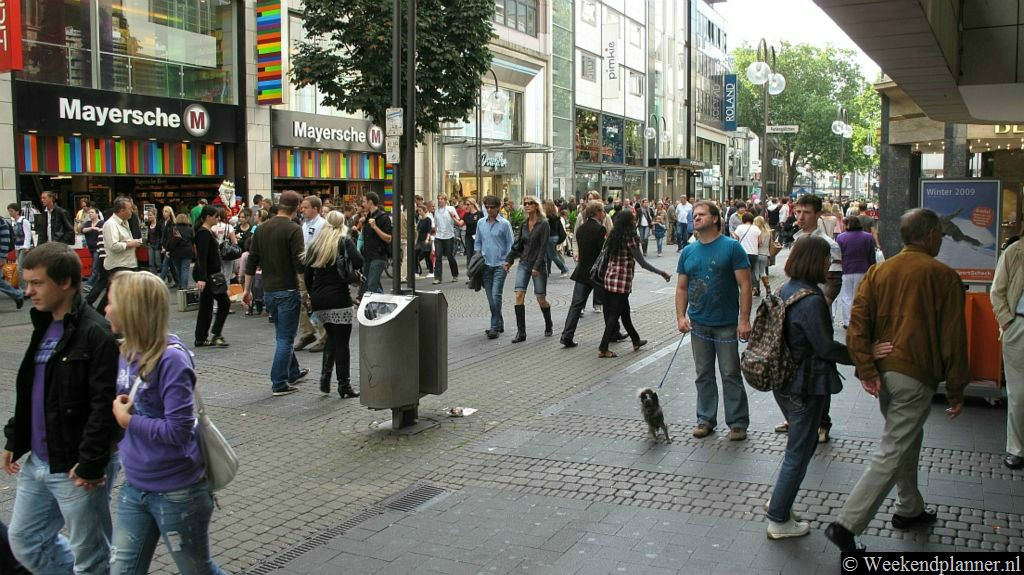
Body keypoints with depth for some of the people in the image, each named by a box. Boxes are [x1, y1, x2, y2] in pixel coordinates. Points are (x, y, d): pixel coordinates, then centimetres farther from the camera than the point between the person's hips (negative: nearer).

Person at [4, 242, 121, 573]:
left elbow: (104, 406, -23)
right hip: (37, 463, 9)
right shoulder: (43, 328, 9)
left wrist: (92, 463, -23)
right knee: (23, 541, 19)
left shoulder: (96, 334, -19)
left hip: (77, 469, -9)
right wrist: (14, 440, 14)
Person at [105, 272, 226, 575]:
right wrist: (117, 410, -6)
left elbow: (179, 429, -25)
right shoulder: (127, 352, 1)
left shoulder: (170, 359, -22)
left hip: (176, 492, -7)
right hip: (134, 486, 7)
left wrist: (128, 421, -15)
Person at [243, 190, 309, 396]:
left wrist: (247, 289, 14)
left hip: (269, 291, 7)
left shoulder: (262, 228, 7)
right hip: (288, 290, -7)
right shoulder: (293, 230, -13)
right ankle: (279, 384, -1)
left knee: (283, 334, 21)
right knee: (285, 337, -1)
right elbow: (299, 264, -20)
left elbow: (251, 262, 9)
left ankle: (293, 372, 36)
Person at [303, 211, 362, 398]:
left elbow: (307, 275, 10)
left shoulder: (314, 244, 11)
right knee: (342, 341, 0)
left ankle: (325, 377, 11)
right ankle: (344, 385, 3)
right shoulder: (344, 241, -3)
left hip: (318, 299, 5)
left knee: (331, 337, 21)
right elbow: (358, 262, -19)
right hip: (339, 298, -5)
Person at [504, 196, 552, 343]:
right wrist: (509, 259, 11)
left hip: (538, 264, -5)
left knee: (541, 299, 2)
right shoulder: (524, 225, 9)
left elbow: (543, 247, -13)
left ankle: (549, 325, 28)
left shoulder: (543, 224, -8)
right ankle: (521, 332, -8)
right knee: (519, 295, -9)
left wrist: (537, 266, -19)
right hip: (524, 263, 5)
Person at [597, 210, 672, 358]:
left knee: (624, 311, 19)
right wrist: (661, 273, -10)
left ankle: (636, 341, 33)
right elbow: (642, 263, -16)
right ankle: (603, 348, 1)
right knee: (614, 315, -1)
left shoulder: (614, 236, 7)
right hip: (622, 280, -8)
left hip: (609, 278, 8)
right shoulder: (630, 239, -14)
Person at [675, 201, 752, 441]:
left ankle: (738, 423, 12)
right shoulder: (688, 252, 7)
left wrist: (744, 320, -15)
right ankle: (705, 420, 23)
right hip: (698, 323, 4)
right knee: (703, 375, 12)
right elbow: (682, 288, 12)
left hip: (726, 324, -4)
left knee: (731, 374, 1)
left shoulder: (731, 247, -7)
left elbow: (744, 285, -10)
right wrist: (681, 316, -2)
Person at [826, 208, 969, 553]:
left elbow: (857, 324, -5)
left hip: (883, 372, 7)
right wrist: (956, 391, 1)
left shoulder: (879, 271, 6)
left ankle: (909, 509, 39)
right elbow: (953, 339, -6)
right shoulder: (943, 277, -7)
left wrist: (867, 371, -6)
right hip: (915, 375, -6)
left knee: (907, 438, 25)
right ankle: (847, 525, -10)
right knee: (892, 453, -5)